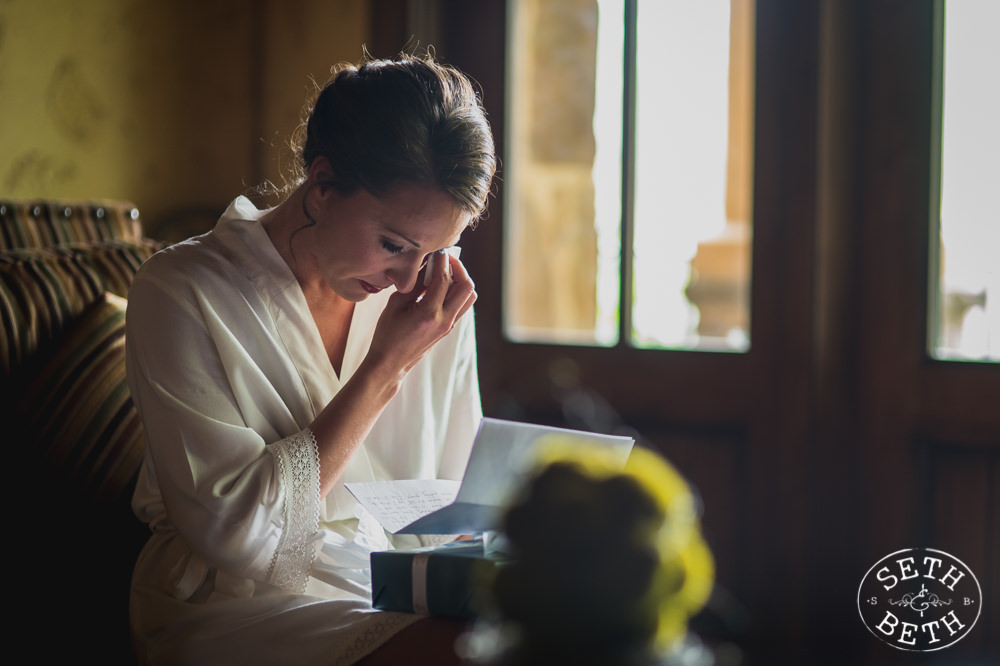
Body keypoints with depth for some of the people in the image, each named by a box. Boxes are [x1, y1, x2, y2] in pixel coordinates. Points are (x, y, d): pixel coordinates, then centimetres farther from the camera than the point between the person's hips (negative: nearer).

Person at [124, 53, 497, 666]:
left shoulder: (433, 297, 4)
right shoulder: (182, 291, -12)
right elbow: (234, 531, -19)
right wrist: (384, 370, -17)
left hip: (406, 603, 5)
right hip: (233, 609, -5)